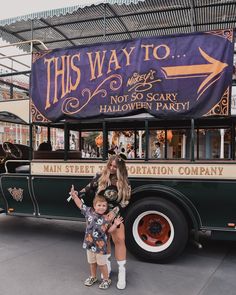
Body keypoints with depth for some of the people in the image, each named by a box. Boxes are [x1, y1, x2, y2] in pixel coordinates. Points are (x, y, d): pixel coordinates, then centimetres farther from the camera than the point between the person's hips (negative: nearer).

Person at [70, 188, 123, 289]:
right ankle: (93, 277, 43)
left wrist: (115, 224, -17)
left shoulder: (107, 219, -12)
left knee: (102, 263, 9)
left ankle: (106, 279, 28)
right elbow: (80, 205, 2)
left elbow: (109, 230, -2)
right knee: (91, 262, 22)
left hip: (100, 245, -3)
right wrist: (74, 195, 0)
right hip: (89, 243, 4)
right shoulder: (89, 211, -7)